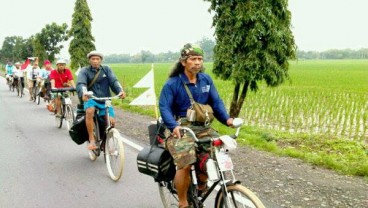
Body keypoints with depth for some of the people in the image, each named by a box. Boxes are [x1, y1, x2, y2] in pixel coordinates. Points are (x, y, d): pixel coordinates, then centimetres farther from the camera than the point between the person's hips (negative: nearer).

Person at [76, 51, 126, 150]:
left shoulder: (106, 69, 8)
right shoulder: (84, 71, 1)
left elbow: (114, 81, -5)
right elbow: (81, 83, -16)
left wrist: (120, 91, -27)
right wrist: (83, 94, -39)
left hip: (105, 100, 2)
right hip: (91, 99, -2)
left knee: (111, 121, -15)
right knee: (90, 111, -35)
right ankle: (92, 140, -25)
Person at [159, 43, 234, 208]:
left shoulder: (206, 80, 7)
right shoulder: (172, 83, -6)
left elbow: (216, 101, 6)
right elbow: (164, 107, -11)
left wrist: (227, 119, -12)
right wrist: (174, 126, -28)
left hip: (202, 127, 5)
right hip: (181, 128, -5)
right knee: (185, 164, -26)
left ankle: (201, 183, 13)